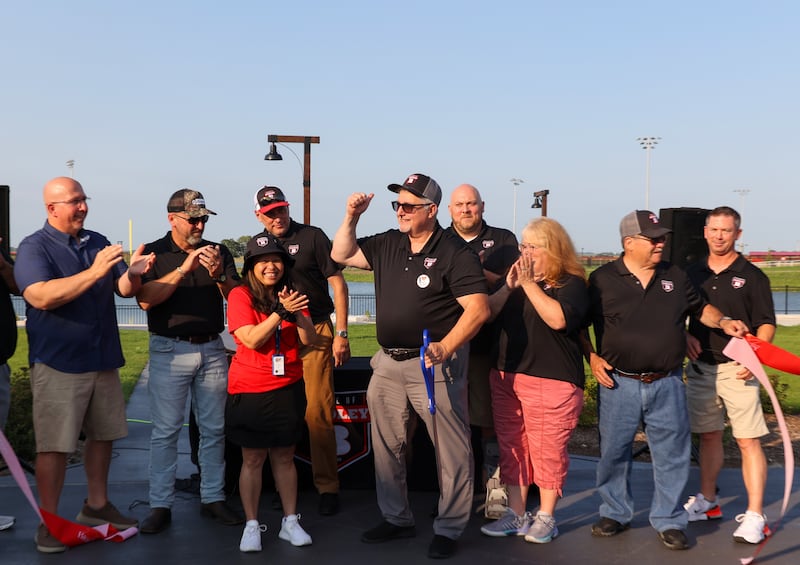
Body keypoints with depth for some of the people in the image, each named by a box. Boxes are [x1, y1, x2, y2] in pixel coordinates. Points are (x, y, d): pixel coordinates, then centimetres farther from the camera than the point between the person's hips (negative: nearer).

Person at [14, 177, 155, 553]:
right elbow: (41, 297, -23)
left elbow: (124, 289, 9)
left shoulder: (97, 243, 10)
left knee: (103, 434, 14)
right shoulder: (34, 248, -7)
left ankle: (97, 506, 30)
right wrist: (95, 272, -29)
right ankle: (49, 522, 8)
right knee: (54, 444, -3)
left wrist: (134, 272, -15)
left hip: (103, 358, 6)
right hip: (58, 362, -6)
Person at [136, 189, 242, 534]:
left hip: (212, 349, 3)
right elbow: (145, 299, -13)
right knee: (165, 430, -2)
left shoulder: (218, 252, 11)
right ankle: (160, 506, 5)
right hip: (170, 350, -3)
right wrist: (184, 269, -20)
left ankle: (213, 498, 16)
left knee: (214, 428, 6)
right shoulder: (154, 253, 2)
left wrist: (219, 275, -16)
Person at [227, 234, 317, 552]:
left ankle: (290, 522, 20)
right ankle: (251, 526, 15)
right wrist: (280, 312, -24)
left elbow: (309, 340, -1)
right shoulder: (240, 295, -7)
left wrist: (296, 314, -19)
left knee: (284, 457, 10)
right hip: (249, 391, -3)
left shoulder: (290, 294, 7)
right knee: (253, 459, 4)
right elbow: (252, 340, -16)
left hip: (288, 389, 3)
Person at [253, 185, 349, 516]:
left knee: (318, 412, -8)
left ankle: (327, 486, 1)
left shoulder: (312, 237, -2)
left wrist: (341, 334, -8)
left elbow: (338, 284, -3)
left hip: (315, 331, -4)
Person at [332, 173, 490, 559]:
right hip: (388, 363, 7)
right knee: (386, 447, 14)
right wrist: (351, 218, 4)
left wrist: (445, 347, -26)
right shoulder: (388, 244, 9)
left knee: (451, 451, -1)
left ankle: (448, 529, 13)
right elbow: (342, 255, 19)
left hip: (435, 365, -6)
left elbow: (478, 309, -15)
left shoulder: (454, 252, -10)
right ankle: (396, 519, 30)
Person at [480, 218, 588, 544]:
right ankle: (516, 515, 19)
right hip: (506, 377, 6)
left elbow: (558, 319, -22)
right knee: (512, 447, 9)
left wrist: (529, 284, -19)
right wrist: (509, 287, -6)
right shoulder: (516, 278, 16)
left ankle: (546, 518, 12)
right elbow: (487, 312, 9)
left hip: (552, 381, -6)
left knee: (547, 449, -2)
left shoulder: (571, 283, -4)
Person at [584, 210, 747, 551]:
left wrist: (723, 322, 1)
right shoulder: (602, 279, -2)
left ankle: (668, 520, 19)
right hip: (619, 383, -2)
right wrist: (592, 357, -7)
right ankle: (615, 513, 26)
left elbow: (700, 309, 19)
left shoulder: (675, 277, 7)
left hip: (667, 385, 2)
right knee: (614, 452, 8)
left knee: (671, 455, 5)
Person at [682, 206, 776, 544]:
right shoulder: (693, 274, 9)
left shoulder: (752, 276, -2)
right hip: (700, 367, 4)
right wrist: (687, 338, -3)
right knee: (709, 435, 14)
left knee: (748, 440, -6)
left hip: (736, 370, -4)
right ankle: (707, 501, 27)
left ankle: (755, 516, -3)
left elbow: (766, 324, -5)